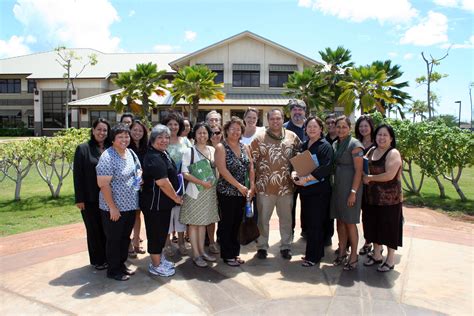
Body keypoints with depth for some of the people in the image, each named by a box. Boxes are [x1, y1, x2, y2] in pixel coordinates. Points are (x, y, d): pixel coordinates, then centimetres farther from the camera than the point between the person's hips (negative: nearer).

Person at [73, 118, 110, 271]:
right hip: (90, 198, -3)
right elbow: (78, 175, -6)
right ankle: (97, 260, 24)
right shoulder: (83, 149, -5)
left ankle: (108, 257, 28)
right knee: (94, 229, 10)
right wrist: (79, 199, -10)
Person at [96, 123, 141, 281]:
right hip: (114, 208, -7)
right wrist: (112, 207, -20)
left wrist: (139, 176, -4)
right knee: (114, 239, 8)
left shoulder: (130, 153, 6)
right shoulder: (107, 157, -18)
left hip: (130, 205, 7)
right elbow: (103, 185, -21)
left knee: (125, 237, 19)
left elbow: (138, 169, 20)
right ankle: (113, 270, 23)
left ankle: (121, 264, 35)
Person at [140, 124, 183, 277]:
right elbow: (163, 183, -26)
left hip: (163, 202, 10)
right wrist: (176, 198, -14)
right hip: (155, 203, -10)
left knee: (162, 231, 21)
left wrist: (175, 197, 17)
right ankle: (156, 265, 19)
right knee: (156, 232, 4)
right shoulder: (154, 158, -23)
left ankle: (159, 258, 37)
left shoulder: (162, 154, 9)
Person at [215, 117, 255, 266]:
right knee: (226, 223, 3)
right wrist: (239, 185, -17)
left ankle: (235, 252, 26)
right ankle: (227, 255, 15)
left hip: (242, 192, 5)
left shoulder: (245, 148, 10)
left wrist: (251, 186, -2)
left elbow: (251, 168, 9)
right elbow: (222, 169, -16)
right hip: (226, 192, -5)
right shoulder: (221, 147, -7)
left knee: (237, 223, 13)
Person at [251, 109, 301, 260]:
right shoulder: (259, 138, -2)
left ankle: (286, 246, 28)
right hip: (265, 186, -2)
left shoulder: (292, 137, 4)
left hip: (286, 186, 2)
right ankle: (262, 246, 24)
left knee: (286, 218, 13)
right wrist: (253, 182, -5)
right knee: (263, 218, 9)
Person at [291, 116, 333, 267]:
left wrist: (306, 178, -22)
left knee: (315, 224, -2)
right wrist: (294, 173, -9)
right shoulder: (303, 146, 13)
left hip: (319, 190, -6)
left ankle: (313, 256, 9)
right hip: (304, 190, 6)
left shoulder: (325, 146, -6)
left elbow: (325, 169, -18)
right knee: (308, 222, 11)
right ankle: (316, 253, 25)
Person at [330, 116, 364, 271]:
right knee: (340, 220, 12)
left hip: (350, 187, -6)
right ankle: (342, 252, 24)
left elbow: (358, 170, -14)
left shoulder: (355, 145, -10)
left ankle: (354, 256, 16)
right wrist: (333, 186, 7)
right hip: (337, 186, 6)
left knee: (350, 222, 2)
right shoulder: (335, 144, 11)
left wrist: (353, 192, -18)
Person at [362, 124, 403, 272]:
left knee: (389, 227, 4)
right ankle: (377, 255, 30)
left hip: (389, 198, -6)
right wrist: (365, 178, -4)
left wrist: (369, 178, -13)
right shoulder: (371, 151, 9)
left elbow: (390, 175, -22)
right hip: (373, 197, 7)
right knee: (375, 226, 14)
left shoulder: (393, 153, -12)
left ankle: (390, 260, 19)